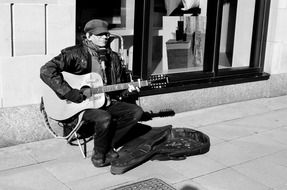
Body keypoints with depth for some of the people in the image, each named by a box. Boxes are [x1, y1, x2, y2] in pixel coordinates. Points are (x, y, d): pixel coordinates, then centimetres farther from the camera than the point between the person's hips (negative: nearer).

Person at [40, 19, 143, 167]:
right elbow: (46, 71, -22)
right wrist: (74, 95, -25)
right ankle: (99, 156, -7)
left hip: (105, 103, 7)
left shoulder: (113, 57, 12)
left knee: (136, 111, -10)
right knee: (104, 118, -34)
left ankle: (108, 147, -4)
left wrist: (126, 91, -4)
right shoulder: (75, 53, -9)